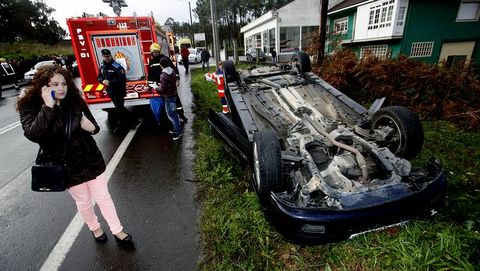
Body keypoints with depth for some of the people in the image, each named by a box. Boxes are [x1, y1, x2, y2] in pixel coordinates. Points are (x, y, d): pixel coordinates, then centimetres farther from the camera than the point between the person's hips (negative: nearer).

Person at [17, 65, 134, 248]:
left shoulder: (75, 102, -5)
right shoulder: (30, 107, -9)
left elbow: (93, 126, 8)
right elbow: (32, 134, -27)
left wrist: (92, 127, -15)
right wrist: (48, 107, -31)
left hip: (90, 159, 1)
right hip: (65, 165, -1)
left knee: (103, 197, 10)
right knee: (83, 201, 17)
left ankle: (117, 231, 25)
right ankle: (94, 227, 44)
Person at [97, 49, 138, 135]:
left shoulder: (117, 66, -16)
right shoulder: (102, 67, 8)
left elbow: (122, 78, -23)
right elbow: (99, 77, 15)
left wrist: (110, 82, -24)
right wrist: (103, 81, -9)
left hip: (119, 91, -8)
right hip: (110, 91, 8)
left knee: (119, 109, -1)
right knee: (120, 108, 15)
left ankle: (121, 126, 16)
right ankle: (133, 121, 28)